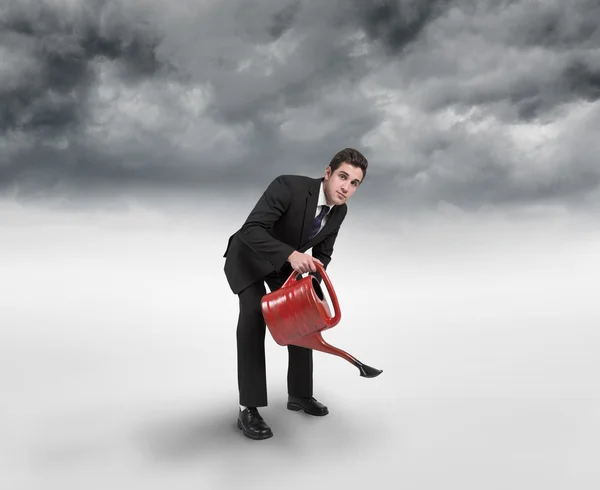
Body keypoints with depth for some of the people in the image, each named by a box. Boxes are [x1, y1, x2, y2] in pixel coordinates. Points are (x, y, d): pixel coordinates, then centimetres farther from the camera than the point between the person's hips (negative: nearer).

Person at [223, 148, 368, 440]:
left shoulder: (339, 210, -14)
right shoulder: (288, 186, -36)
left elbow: (322, 254, -3)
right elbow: (251, 230, -43)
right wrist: (291, 255, -56)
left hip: (286, 260, 7)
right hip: (249, 255, -6)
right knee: (254, 315, -26)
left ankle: (299, 394, 21)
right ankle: (248, 409, -19)